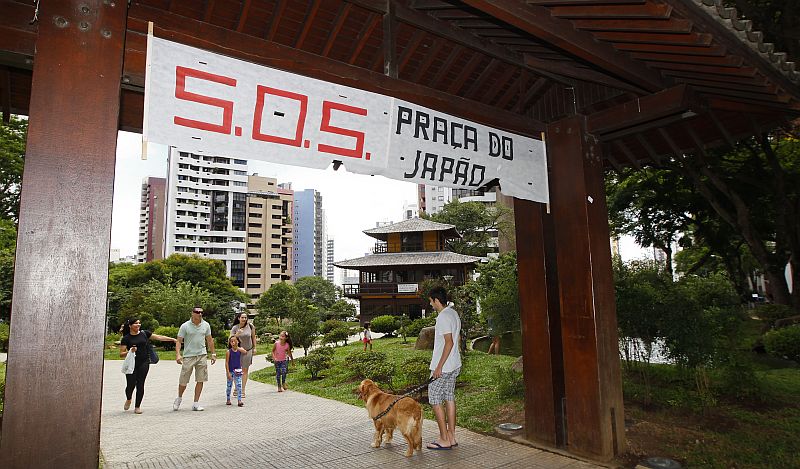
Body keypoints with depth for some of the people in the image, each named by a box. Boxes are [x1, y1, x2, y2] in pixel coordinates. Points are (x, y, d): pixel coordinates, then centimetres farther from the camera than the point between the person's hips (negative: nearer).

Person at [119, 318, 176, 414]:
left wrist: (173, 339, 7)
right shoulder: (126, 338, 0)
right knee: (131, 384, -2)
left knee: (140, 384, 0)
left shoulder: (144, 333, 7)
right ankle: (128, 399, 32)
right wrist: (130, 351, -19)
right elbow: (121, 354, 0)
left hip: (144, 363, 1)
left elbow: (159, 337, 10)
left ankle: (137, 406, 13)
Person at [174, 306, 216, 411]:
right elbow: (179, 341, -5)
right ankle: (179, 397, 32)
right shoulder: (185, 326, -5)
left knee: (200, 380, 2)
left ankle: (196, 403, 11)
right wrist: (178, 354, -18)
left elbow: (209, 340, 13)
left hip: (202, 355, 3)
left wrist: (213, 353, 12)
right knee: (183, 381, 4)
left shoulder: (206, 325, 5)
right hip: (188, 356, -3)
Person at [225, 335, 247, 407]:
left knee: (239, 386, -5)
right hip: (230, 371, -1)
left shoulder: (240, 349, -2)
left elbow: (245, 352, -25)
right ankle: (228, 400, 26)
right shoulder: (228, 351, -7)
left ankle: (239, 400, -4)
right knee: (229, 386, 10)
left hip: (238, 371, 1)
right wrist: (228, 372, -11)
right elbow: (227, 363, -7)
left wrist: (237, 348, -27)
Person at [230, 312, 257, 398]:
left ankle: (243, 390, 8)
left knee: (245, 370, 4)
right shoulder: (235, 328, -7)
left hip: (248, 351, 0)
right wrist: (237, 334, -25)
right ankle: (236, 388, 23)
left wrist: (254, 348, 6)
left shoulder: (250, 326, -7)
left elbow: (253, 337, 5)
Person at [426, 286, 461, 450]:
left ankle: (444, 440, 4)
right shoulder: (454, 313, 11)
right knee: (449, 398, 14)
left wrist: (439, 366, -23)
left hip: (443, 367, -10)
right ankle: (451, 437, 20)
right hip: (455, 365, 10)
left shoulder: (443, 317, -20)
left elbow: (449, 342, -25)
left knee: (435, 400, 0)